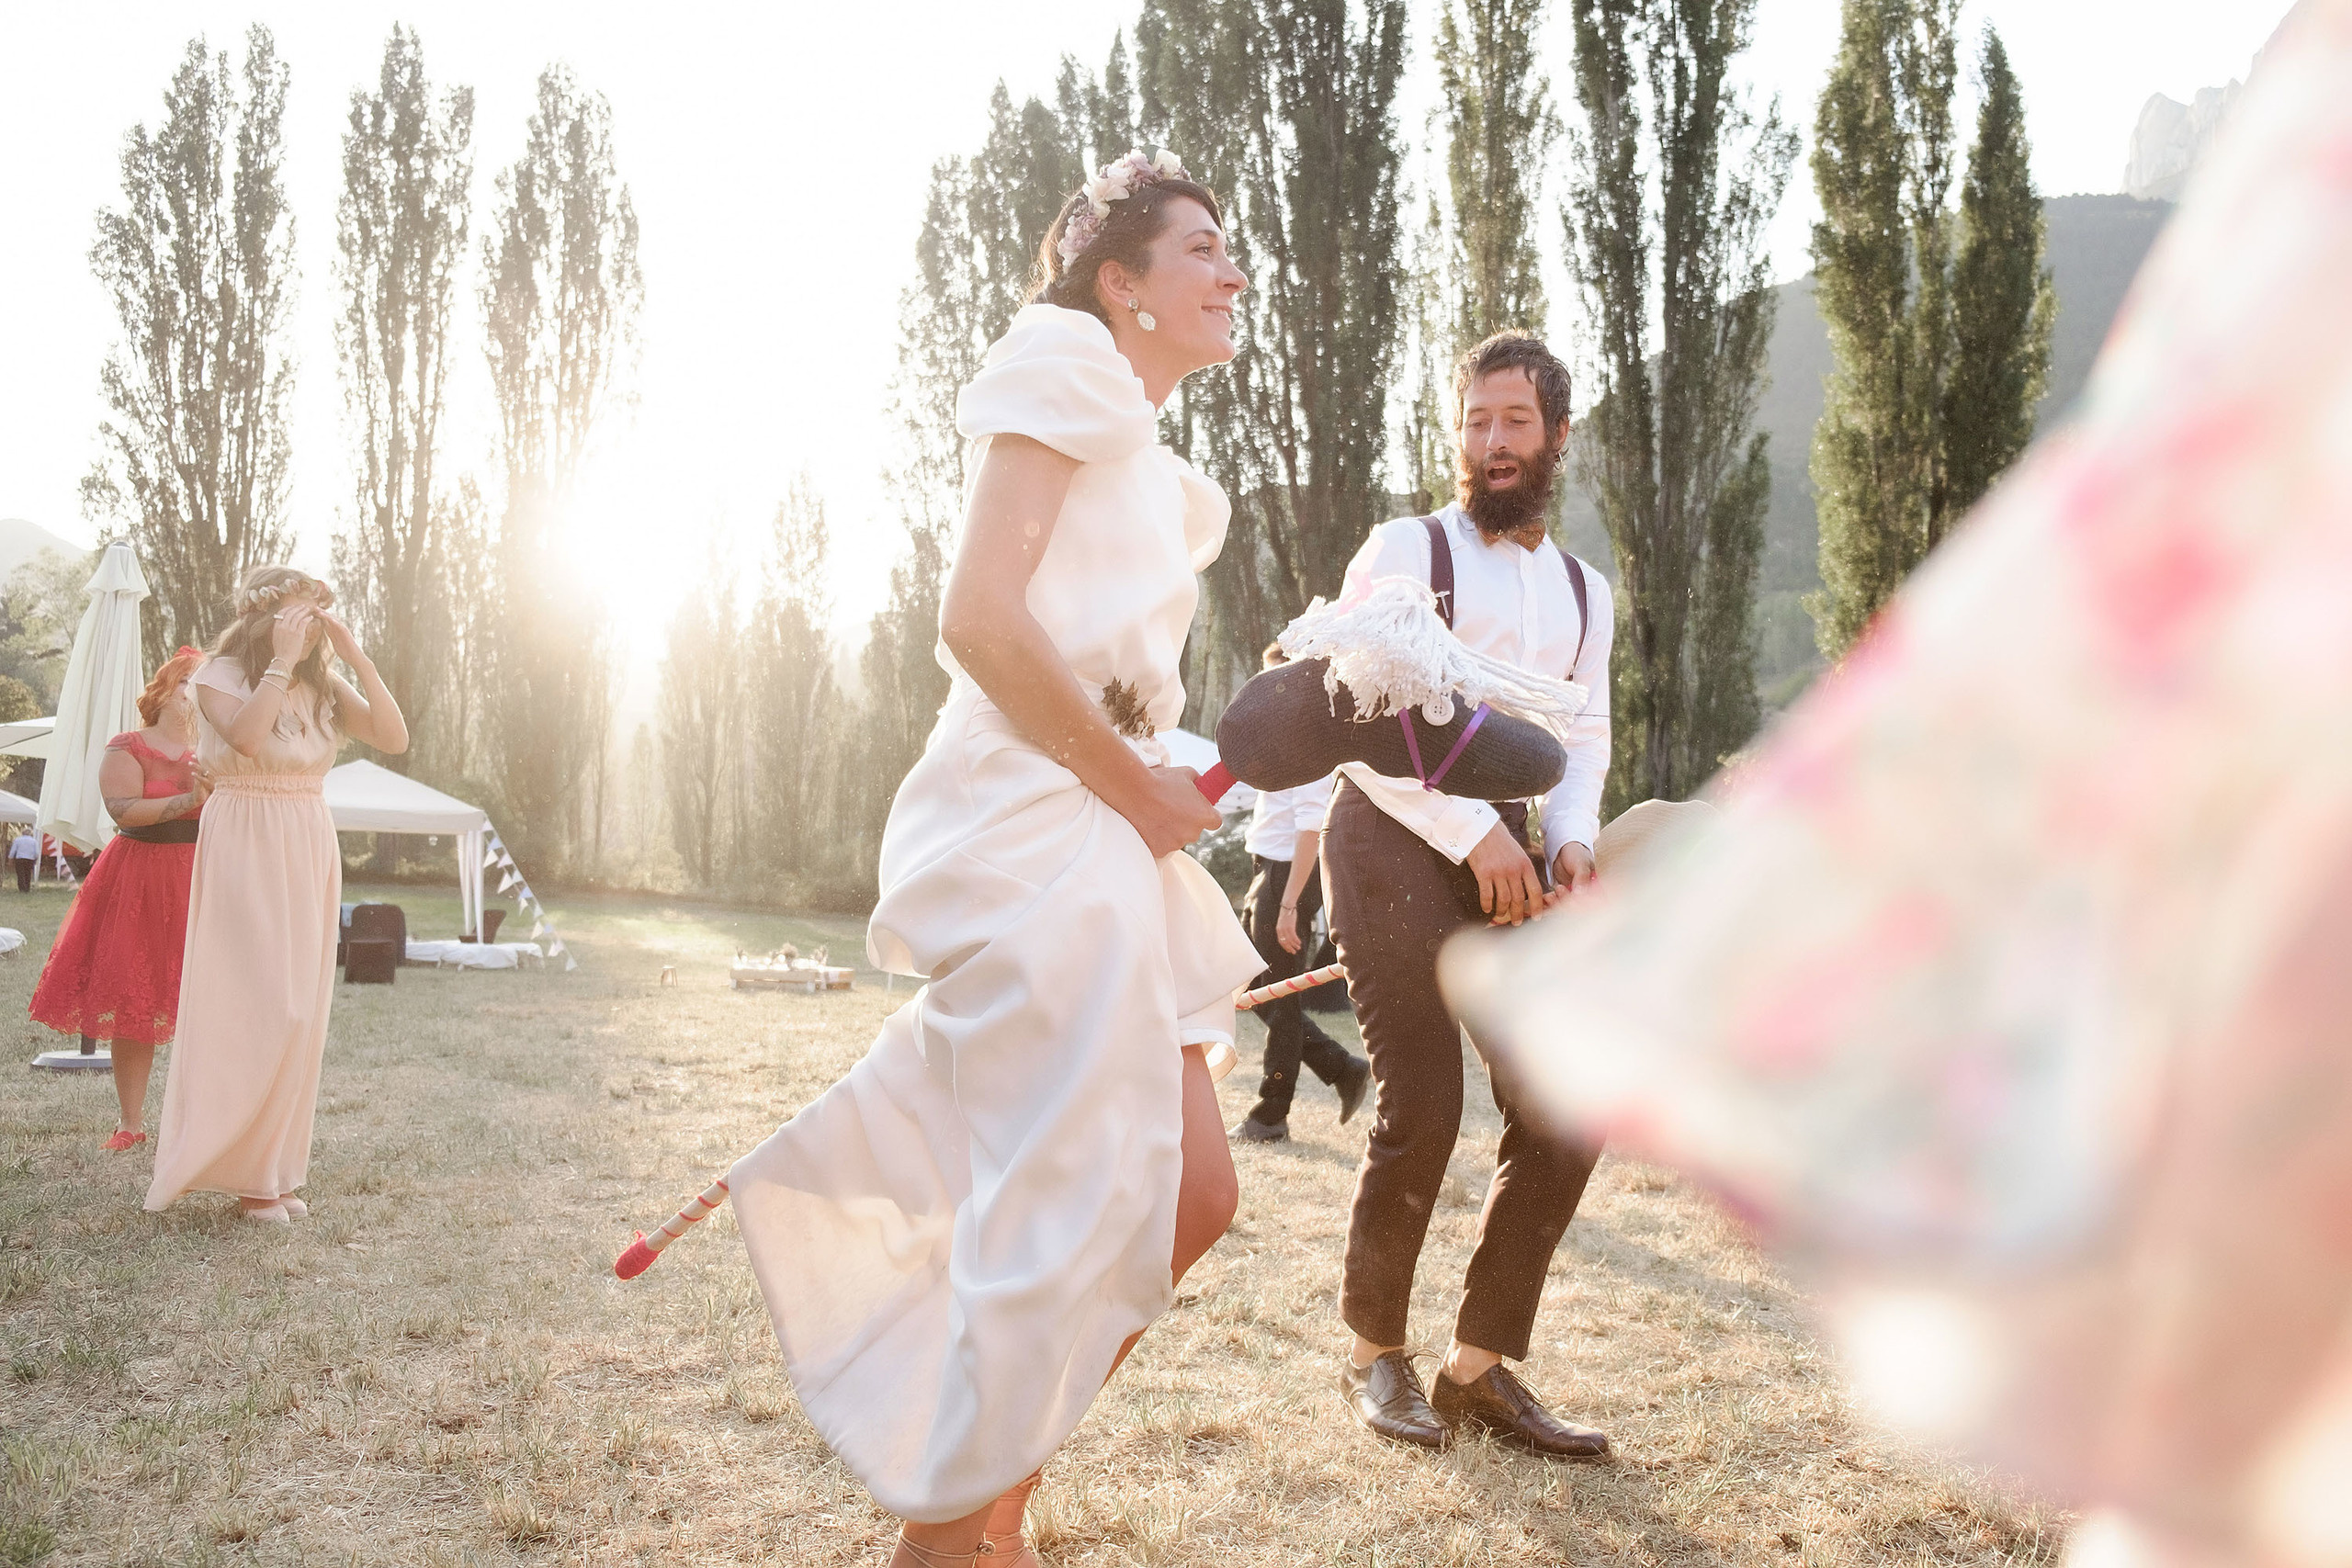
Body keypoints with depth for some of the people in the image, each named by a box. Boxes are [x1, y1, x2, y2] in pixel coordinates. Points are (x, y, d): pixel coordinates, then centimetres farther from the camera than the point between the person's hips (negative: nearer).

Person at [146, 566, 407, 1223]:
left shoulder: (323, 686, 8)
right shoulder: (221, 675, -4)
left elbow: (394, 738, -5)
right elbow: (247, 736, -24)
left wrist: (357, 657, -7)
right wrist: (281, 661, -19)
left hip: (310, 853, 5)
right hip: (246, 850, -5)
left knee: (298, 1014, 6)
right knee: (256, 1007, -9)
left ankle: (272, 1168, 14)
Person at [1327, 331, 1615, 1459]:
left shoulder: (1584, 591, 20)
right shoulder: (1407, 550, 2)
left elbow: (1583, 739, 20)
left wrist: (1571, 841, -2)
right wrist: (1473, 834, -13)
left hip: (1507, 849, 6)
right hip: (1393, 835, -5)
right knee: (1421, 1110, -11)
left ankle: (1481, 1365, 11)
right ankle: (1374, 1354, 12)